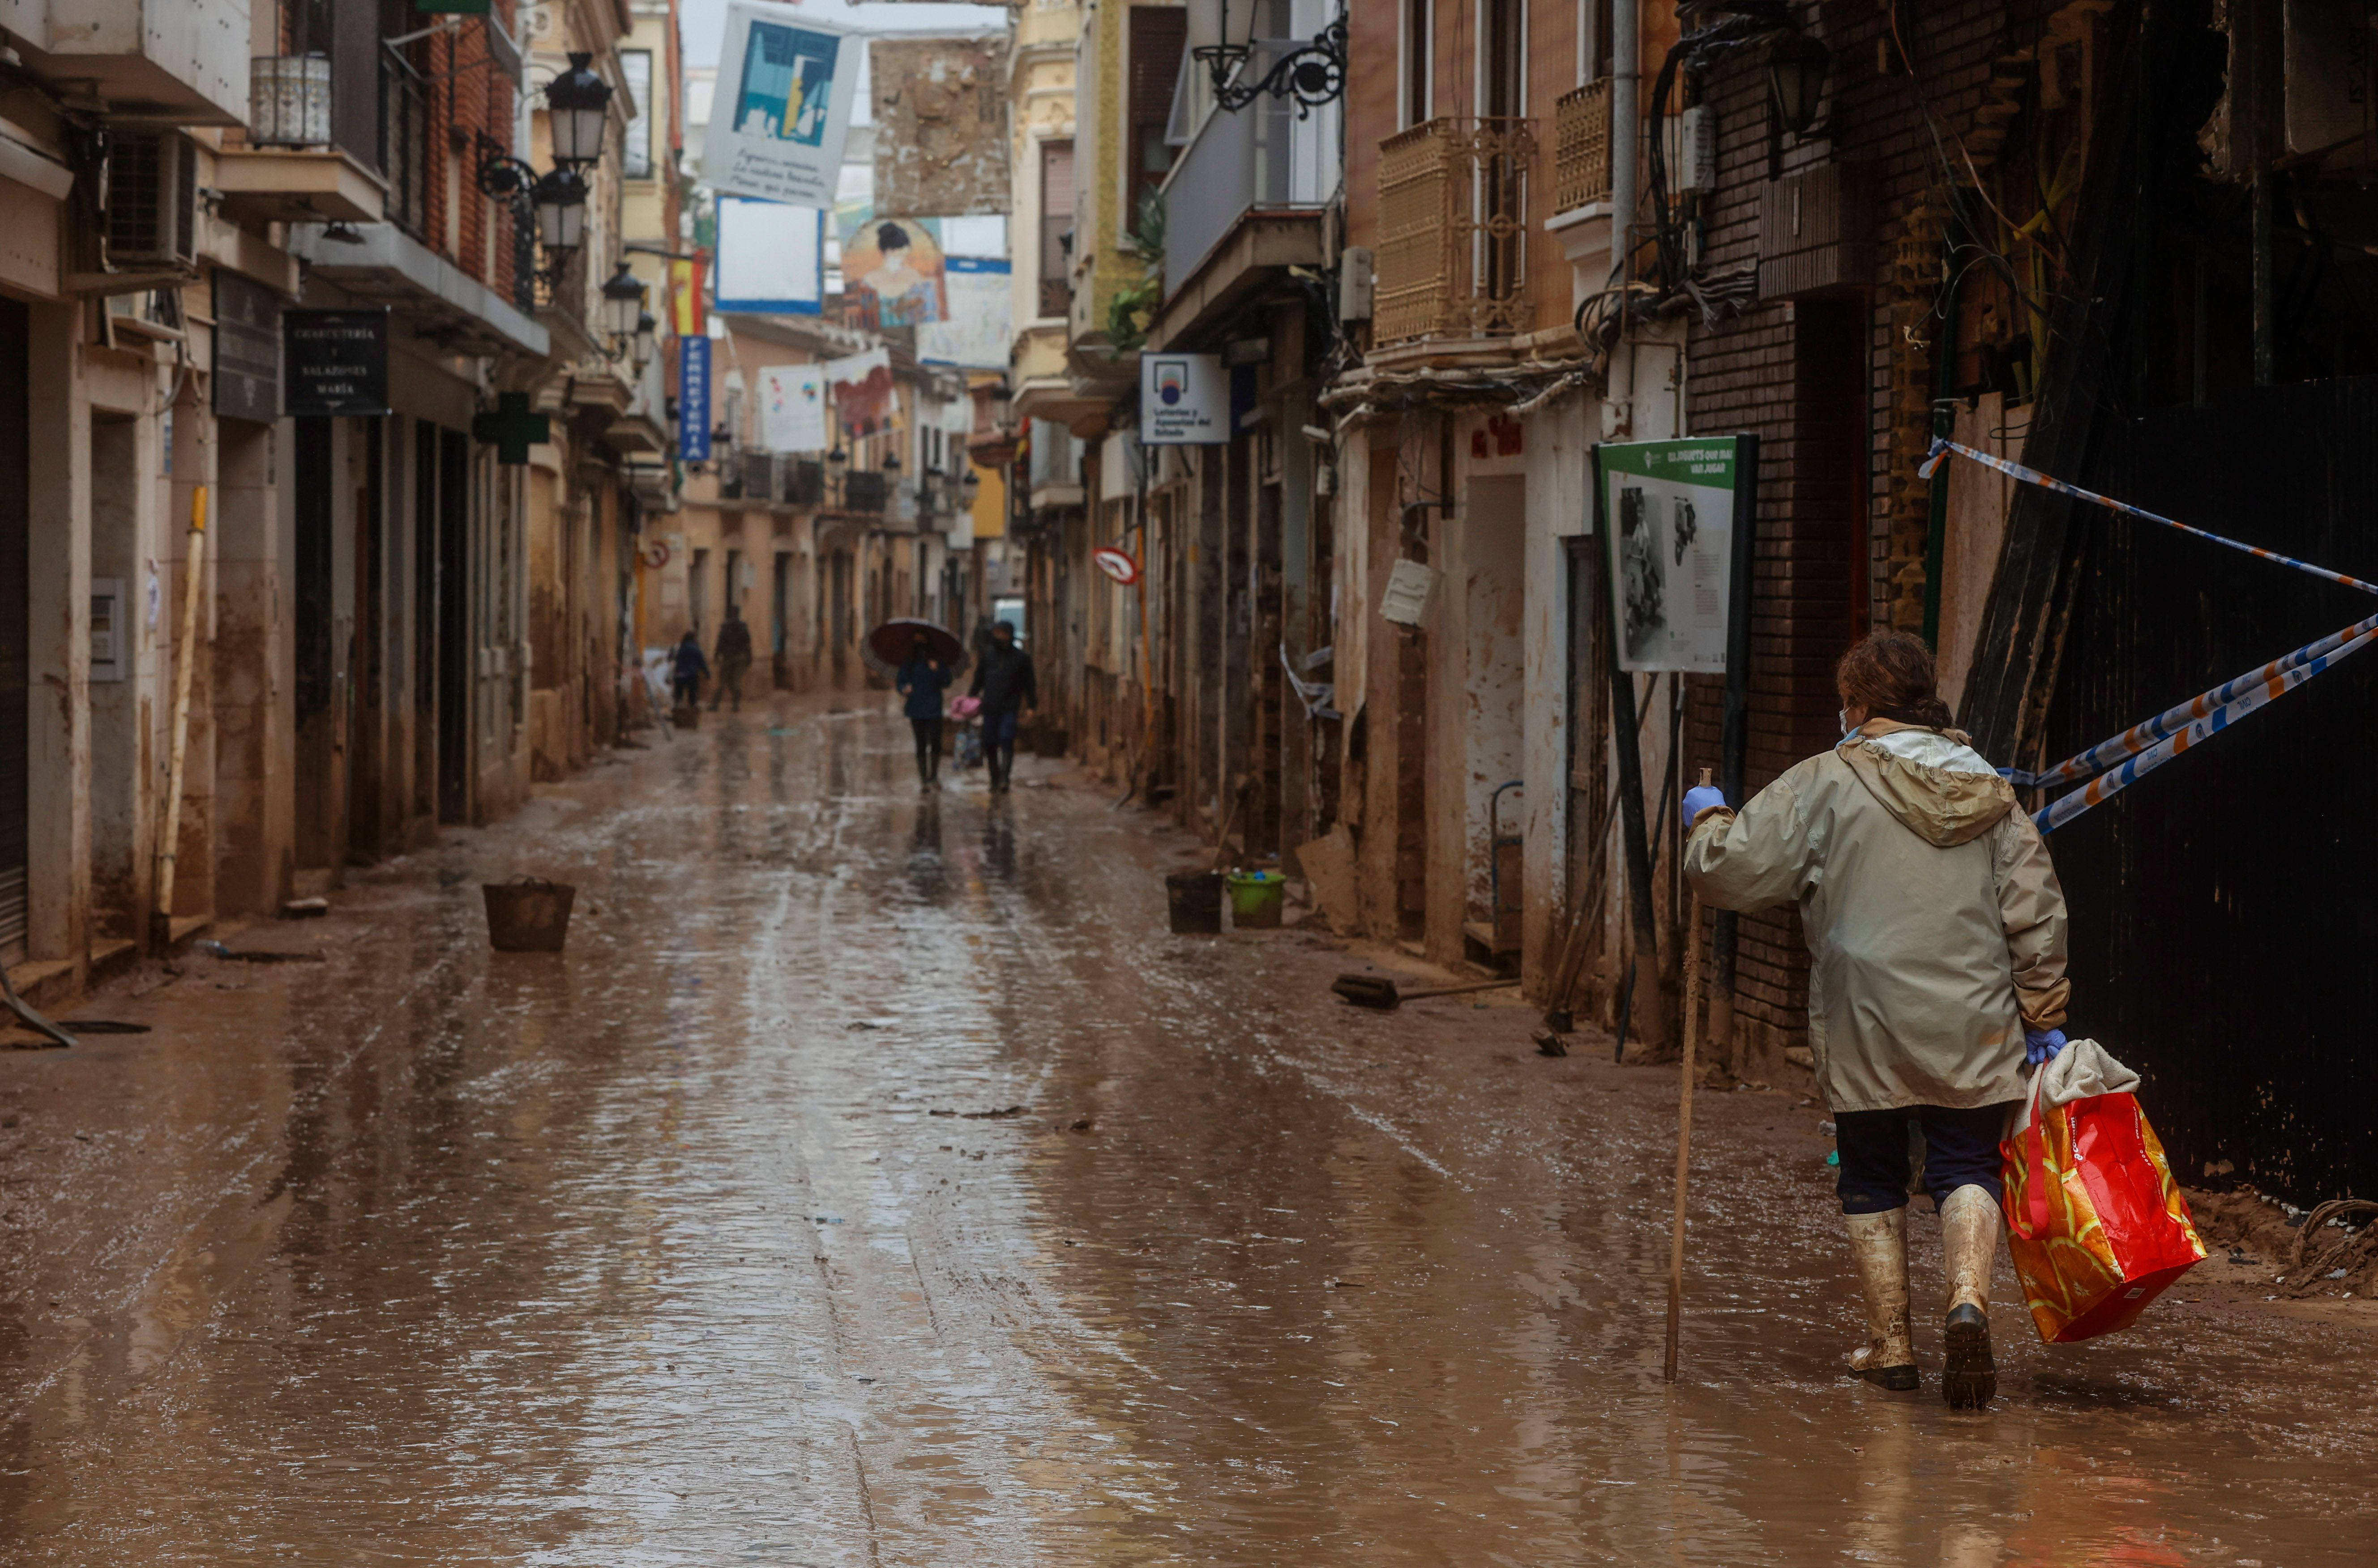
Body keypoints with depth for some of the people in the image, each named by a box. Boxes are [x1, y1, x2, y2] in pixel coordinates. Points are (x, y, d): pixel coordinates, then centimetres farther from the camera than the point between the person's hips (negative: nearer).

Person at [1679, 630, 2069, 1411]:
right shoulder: (1989, 791, 8)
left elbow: (1732, 869, -5)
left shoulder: (1827, 784, -5)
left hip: (1865, 1029, -2)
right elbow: (2036, 912, 7)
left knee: (1872, 1182, 11)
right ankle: (1968, 1300, -20)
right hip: (1972, 1026, 2)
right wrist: (2042, 1015, 12)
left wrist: (1706, 819, 15)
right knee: (1966, 1170, 6)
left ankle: (1890, 1345, 15)